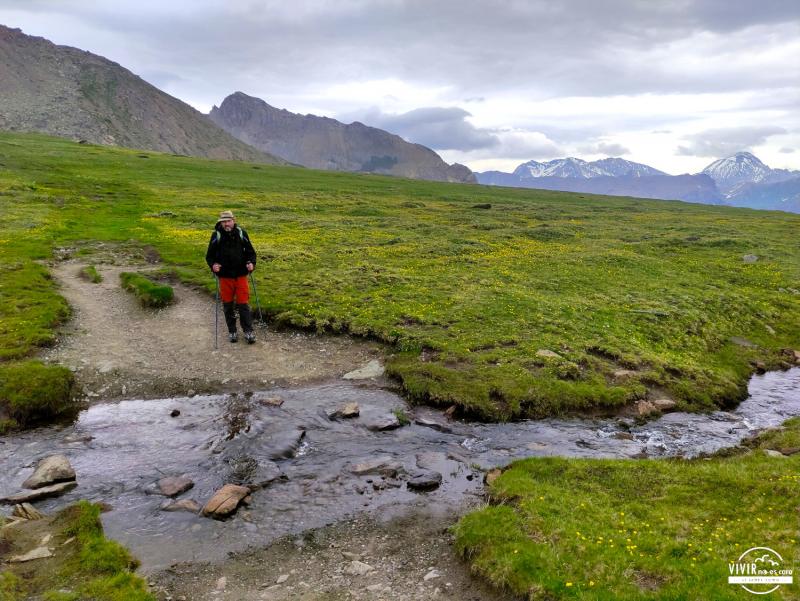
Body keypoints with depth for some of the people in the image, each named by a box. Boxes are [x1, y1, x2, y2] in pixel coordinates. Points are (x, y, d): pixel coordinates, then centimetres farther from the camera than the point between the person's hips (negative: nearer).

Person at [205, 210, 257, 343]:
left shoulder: (241, 234, -1)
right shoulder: (217, 236, -3)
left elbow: (251, 252, 7)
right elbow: (209, 256, 3)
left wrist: (251, 263, -11)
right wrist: (212, 265, -17)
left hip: (241, 275, 0)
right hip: (225, 276, 0)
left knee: (243, 304, -1)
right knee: (228, 305, 9)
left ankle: (248, 331, 9)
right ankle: (232, 331, 23)